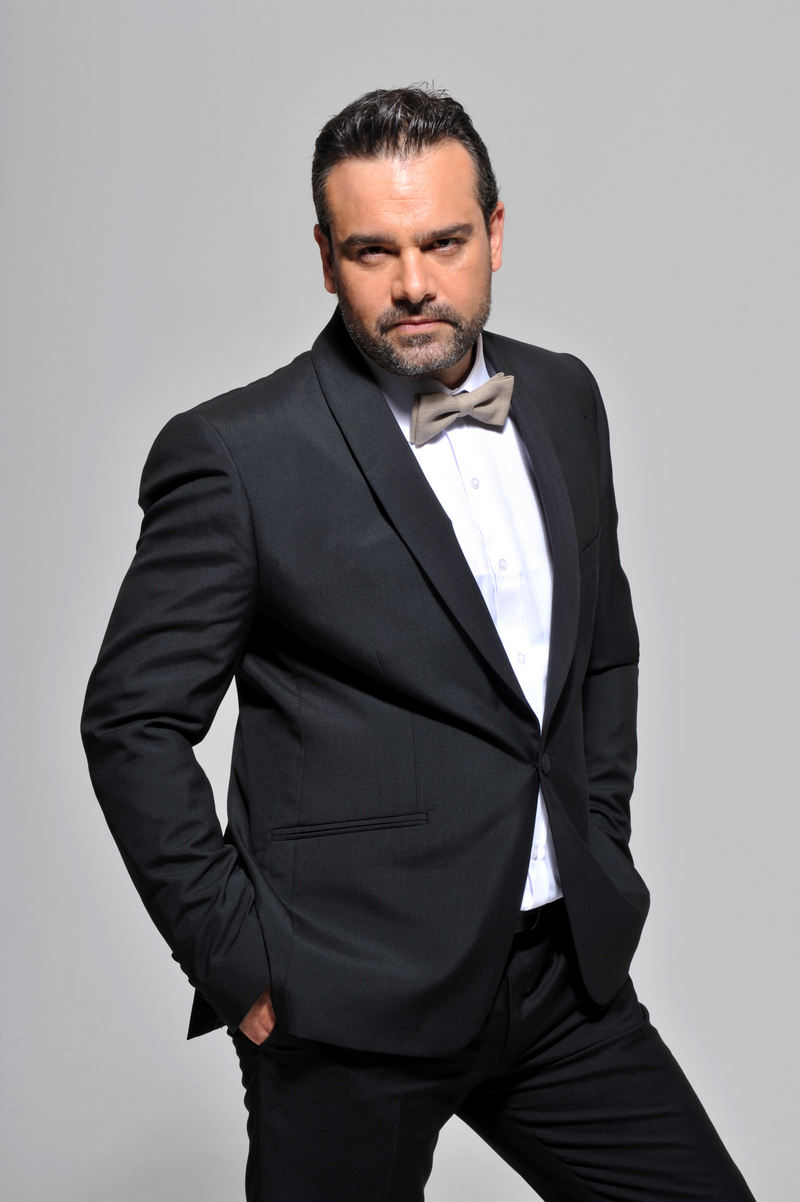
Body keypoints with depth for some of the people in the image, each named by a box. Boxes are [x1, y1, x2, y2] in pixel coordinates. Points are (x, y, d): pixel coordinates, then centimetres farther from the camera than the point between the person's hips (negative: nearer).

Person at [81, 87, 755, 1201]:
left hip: (569, 969, 5)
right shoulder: (235, 452, -11)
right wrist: (237, 961, -9)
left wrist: (601, 850, 12)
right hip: (351, 996, -5)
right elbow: (133, 722, -7)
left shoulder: (562, 399, 7)